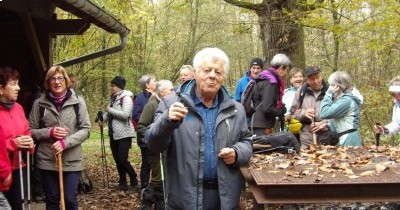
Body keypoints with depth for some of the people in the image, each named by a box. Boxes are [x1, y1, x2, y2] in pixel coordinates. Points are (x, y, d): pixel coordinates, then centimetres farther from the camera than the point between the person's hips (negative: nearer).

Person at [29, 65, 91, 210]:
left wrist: (65, 142, -16)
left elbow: (86, 129, -3)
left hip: (72, 160, -1)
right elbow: (30, 130, 4)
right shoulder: (39, 103, 1)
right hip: (47, 161, 1)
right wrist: (50, 132, -13)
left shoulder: (77, 101, -1)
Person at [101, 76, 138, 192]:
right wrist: (102, 118, -7)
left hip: (124, 134, -8)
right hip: (114, 134, 8)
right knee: (117, 160, 11)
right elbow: (110, 113, 14)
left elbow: (125, 114, -24)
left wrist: (110, 110, -15)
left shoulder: (126, 98, -12)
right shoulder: (114, 98, 12)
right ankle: (122, 182, 23)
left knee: (122, 160, -9)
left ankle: (134, 182, 7)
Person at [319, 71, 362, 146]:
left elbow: (324, 114, -21)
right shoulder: (343, 98, 14)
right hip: (344, 139, 9)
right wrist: (328, 126, 2)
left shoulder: (346, 100, -16)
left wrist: (329, 93, -12)